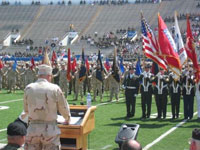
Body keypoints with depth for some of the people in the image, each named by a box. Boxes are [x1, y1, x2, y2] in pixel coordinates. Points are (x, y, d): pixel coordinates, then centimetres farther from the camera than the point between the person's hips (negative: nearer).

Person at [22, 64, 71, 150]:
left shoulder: (28, 88, 1)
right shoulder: (55, 89, -6)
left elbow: (26, 110, 11)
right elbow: (64, 109, 2)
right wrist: (67, 119, 24)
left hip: (32, 129, 2)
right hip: (50, 130, -2)